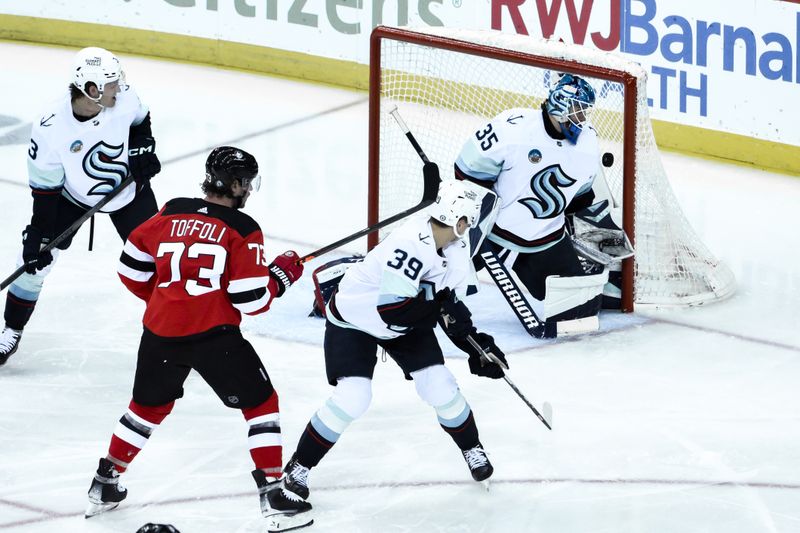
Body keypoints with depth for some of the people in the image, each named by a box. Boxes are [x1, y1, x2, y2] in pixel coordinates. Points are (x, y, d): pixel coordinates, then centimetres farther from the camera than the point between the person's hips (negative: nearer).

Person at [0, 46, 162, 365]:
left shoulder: (123, 98, -25)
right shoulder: (50, 127, -33)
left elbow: (139, 121, 2)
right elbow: (44, 187, -22)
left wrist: (143, 148, -13)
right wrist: (40, 236, -21)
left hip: (127, 187, 2)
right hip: (71, 195, -2)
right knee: (35, 259, -4)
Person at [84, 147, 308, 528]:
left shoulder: (170, 214, 8)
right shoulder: (242, 229, -6)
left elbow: (131, 268, 14)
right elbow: (251, 300, -10)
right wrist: (282, 274, 8)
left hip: (160, 332, 5)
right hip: (214, 335, -5)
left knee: (148, 406, 25)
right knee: (260, 404, 10)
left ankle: (105, 484, 30)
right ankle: (273, 491, 3)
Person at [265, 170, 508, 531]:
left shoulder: (456, 254, -9)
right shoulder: (410, 244, -36)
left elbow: (450, 308, 1)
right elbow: (392, 309, -39)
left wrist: (475, 343, -9)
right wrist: (436, 299, -36)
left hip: (406, 319, 7)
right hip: (354, 318, -7)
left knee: (439, 386, -3)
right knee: (352, 398, -19)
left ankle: (472, 450, 25)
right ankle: (297, 471, -3)